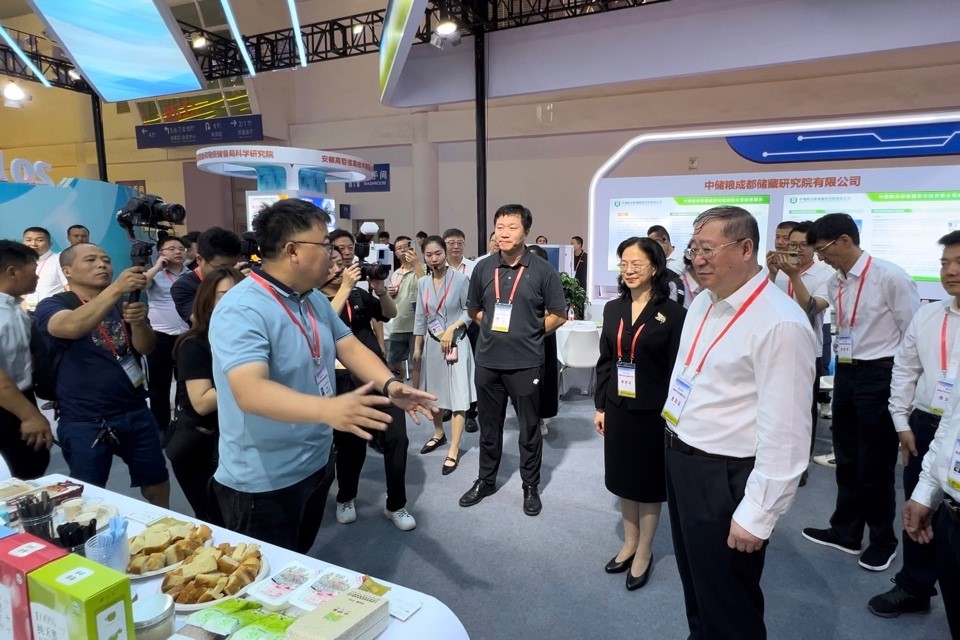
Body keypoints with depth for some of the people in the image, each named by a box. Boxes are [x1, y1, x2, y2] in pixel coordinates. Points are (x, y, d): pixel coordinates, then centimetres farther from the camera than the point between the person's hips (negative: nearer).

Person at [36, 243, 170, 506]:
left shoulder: (123, 303, 8)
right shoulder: (52, 305, -6)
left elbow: (146, 348, -3)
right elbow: (72, 327, -30)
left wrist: (138, 321, -25)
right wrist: (116, 288, -42)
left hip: (136, 413, 4)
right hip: (84, 422, -4)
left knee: (157, 482, 13)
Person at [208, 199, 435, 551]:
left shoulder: (315, 300, 4)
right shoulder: (241, 310, -26)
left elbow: (349, 346, 5)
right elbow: (250, 392, -38)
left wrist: (390, 384, -14)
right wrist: (327, 409, -52)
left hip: (314, 465, 8)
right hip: (263, 482, -8)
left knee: (299, 567, 26)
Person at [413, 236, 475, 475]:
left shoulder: (460, 279, -11)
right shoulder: (422, 283, 4)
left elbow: (469, 311, -9)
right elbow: (421, 317, 9)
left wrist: (451, 329, -20)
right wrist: (417, 347, 9)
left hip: (455, 342, -5)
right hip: (431, 343, 5)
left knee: (457, 397, -4)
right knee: (433, 393, 16)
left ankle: (453, 451, 1)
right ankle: (439, 434, 37)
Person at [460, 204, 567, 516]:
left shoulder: (543, 270, -7)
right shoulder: (483, 268, 2)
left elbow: (558, 315, -2)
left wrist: (530, 333, -4)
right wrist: (493, 327, 3)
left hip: (525, 363, -3)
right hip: (487, 361, 3)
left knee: (529, 428, 11)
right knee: (488, 425, 16)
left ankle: (530, 486, 28)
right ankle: (486, 480, 33)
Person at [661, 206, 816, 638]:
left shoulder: (780, 324, -23)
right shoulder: (703, 302, 5)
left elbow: (784, 434, -23)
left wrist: (758, 515, -19)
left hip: (724, 477, -8)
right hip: (680, 459, 8)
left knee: (727, 604, 14)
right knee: (695, 584, 27)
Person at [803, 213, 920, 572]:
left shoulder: (890, 277, -16)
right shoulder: (835, 283, 5)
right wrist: (842, 370, 18)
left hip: (878, 375, -7)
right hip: (844, 374, 7)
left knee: (876, 462, 6)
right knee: (846, 458, 17)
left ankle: (882, 540, 29)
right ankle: (845, 531, 34)